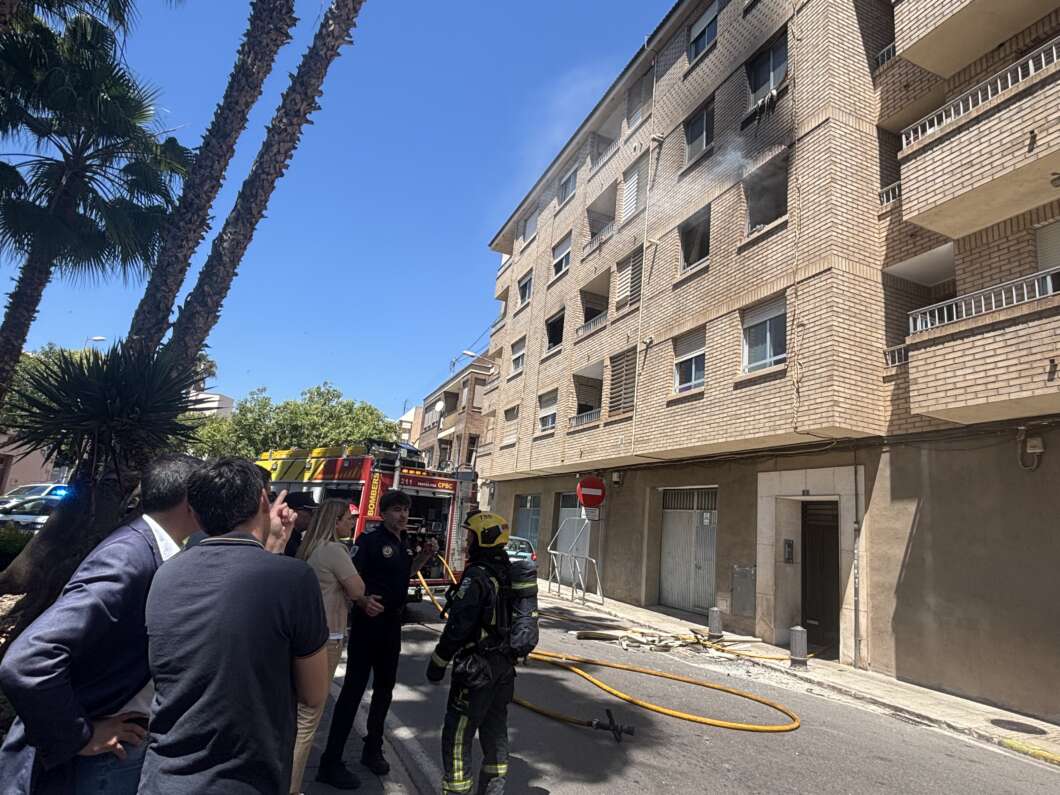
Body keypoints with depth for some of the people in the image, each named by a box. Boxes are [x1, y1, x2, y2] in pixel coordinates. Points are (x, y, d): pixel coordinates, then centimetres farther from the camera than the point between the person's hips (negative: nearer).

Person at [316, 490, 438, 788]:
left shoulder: (402, 542, 9)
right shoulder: (370, 538, -15)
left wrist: (425, 555, 7)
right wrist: (363, 601, -36)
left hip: (393, 623, 8)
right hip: (368, 622, -8)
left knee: (384, 688, 17)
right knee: (353, 689, -2)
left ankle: (373, 750, 32)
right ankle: (330, 762, 9)